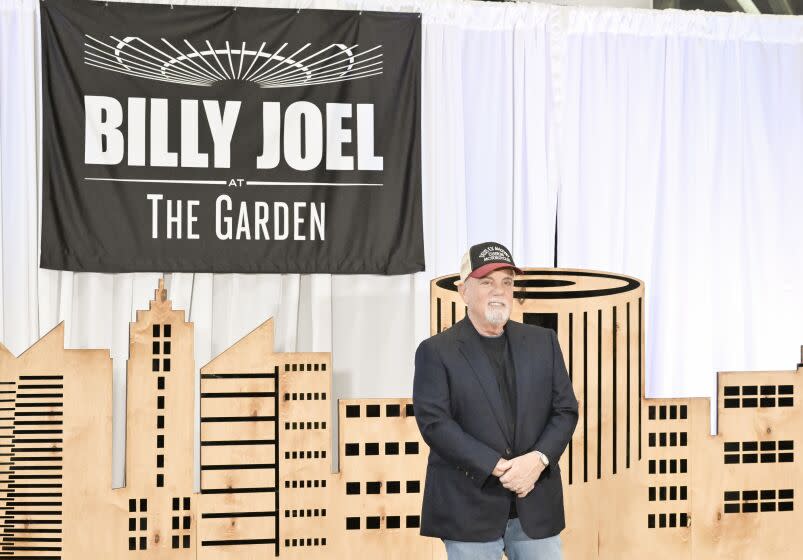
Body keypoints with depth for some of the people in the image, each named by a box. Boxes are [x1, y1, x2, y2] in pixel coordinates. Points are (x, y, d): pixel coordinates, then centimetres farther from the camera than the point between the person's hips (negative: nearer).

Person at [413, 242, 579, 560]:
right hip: (469, 506, -3)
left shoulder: (543, 341, 10)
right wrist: (497, 468, -17)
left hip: (536, 502, 3)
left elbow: (566, 410, 7)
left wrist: (538, 459, -12)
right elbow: (434, 422, -10)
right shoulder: (436, 351, -2)